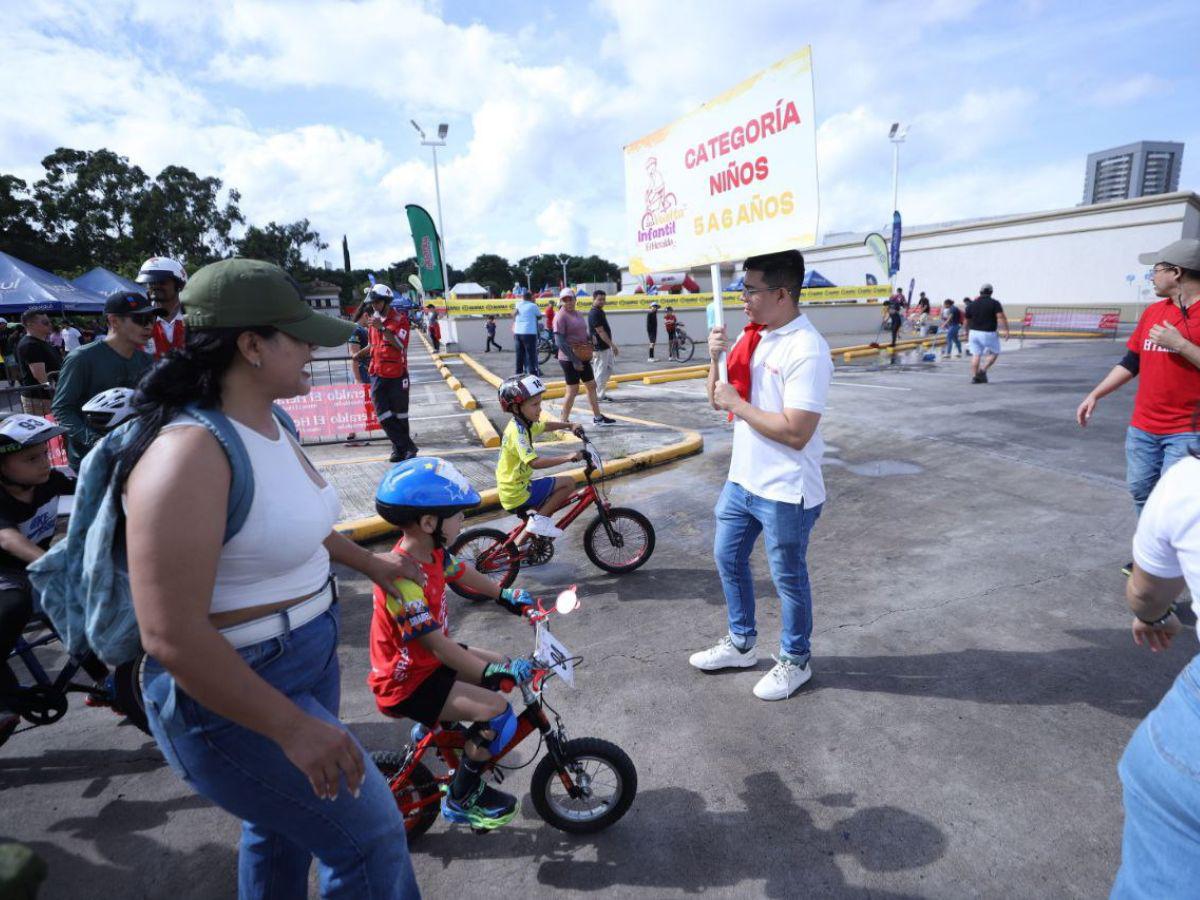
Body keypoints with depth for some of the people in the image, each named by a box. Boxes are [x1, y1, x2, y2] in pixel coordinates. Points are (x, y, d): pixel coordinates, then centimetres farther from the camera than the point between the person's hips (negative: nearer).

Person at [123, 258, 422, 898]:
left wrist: (368, 562, 25)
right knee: (370, 840, 5)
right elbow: (171, 639, -30)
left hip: (307, 660, 9)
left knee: (283, 823, 29)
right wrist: (293, 728, -26)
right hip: (228, 695, -9)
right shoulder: (190, 453, -29)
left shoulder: (269, 422, 0)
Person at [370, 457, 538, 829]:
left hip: (428, 659, 9)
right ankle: (461, 799, 3)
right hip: (407, 681, -9)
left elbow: (461, 573, 15)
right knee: (495, 709, -19)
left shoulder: (431, 552, -5)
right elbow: (436, 644, -33)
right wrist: (491, 673, -33)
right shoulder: (404, 581, -33)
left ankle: (472, 750, 31)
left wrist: (506, 595, 21)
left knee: (501, 667, 12)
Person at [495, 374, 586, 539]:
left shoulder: (523, 423, 6)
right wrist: (567, 457, -38)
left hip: (513, 489, 9)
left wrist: (570, 426, 18)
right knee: (568, 482, -9)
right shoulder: (518, 431, -23)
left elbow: (546, 426, 26)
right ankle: (539, 519, -6)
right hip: (517, 494, -9)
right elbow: (535, 462, -35)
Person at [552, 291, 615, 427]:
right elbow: (560, 342, -20)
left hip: (583, 358, 9)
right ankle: (564, 421, 8)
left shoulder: (577, 314, 13)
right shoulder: (561, 317, -13)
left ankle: (597, 417, 25)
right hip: (570, 360, -9)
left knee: (591, 386, 14)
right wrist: (574, 360, -22)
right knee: (573, 390, -4)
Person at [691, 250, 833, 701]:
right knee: (727, 558, 20)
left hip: (785, 492, -9)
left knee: (789, 579, 10)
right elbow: (718, 399, 10)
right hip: (743, 478, 9)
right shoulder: (751, 336, 5)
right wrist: (717, 359, -7)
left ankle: (795, 661, 34)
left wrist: (738, 404, -19)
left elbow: (796, 432, -29)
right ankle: (740, 644, 41)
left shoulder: (807, 350, -22)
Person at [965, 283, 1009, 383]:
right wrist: (1006, 330, -17)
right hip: (988, 333, -4)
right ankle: (982, 370, -4)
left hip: (974, 332, 4)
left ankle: (974, 377, 0)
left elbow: (967, 321, 13)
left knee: (976, 355, 6)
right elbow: (1001, 317, -18)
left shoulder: (973, 304, 6)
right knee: (994, 353, 12)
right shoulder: (994, 303, -5)